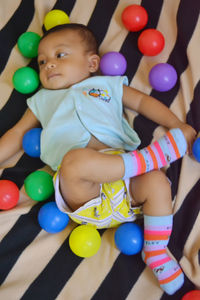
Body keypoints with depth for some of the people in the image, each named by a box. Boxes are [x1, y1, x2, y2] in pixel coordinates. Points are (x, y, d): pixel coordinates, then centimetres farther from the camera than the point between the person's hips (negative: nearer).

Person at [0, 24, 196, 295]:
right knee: (76, 160, -34)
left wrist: (176, 124, 13)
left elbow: (142, 101, 24)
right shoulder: (43, 100, 30)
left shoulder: (108, 85, 27)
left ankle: (156, 252, -8)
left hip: (125, 181, 2)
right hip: (83, 194, -1)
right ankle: (147, 157, -23)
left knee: (157, 181, -25)